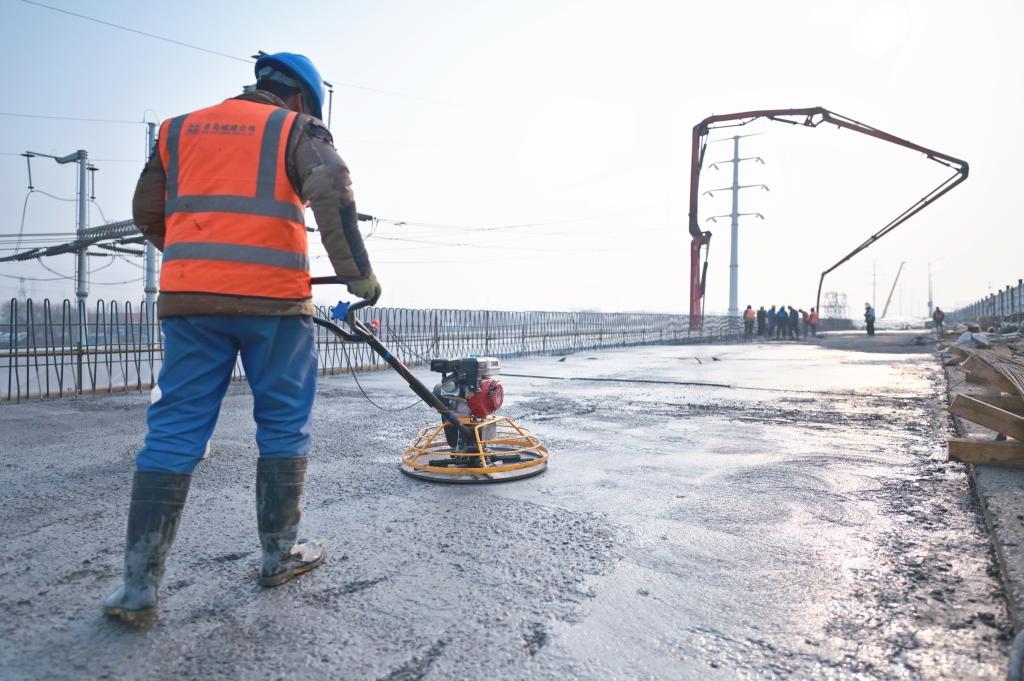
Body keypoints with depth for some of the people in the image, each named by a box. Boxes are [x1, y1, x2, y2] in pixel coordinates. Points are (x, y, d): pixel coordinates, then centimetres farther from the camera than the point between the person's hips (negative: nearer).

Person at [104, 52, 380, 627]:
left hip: (188, 298, 4)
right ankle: (280, 555, 21)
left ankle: (140, 587, 9)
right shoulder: (298, 129, 8)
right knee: (284, 426, 10)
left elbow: (148, 213, 22)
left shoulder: (180, 128, 21)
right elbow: (332, 190, -12)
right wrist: (358, 272, -7)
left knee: (175, 432, 6)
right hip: (273, 298, -4)